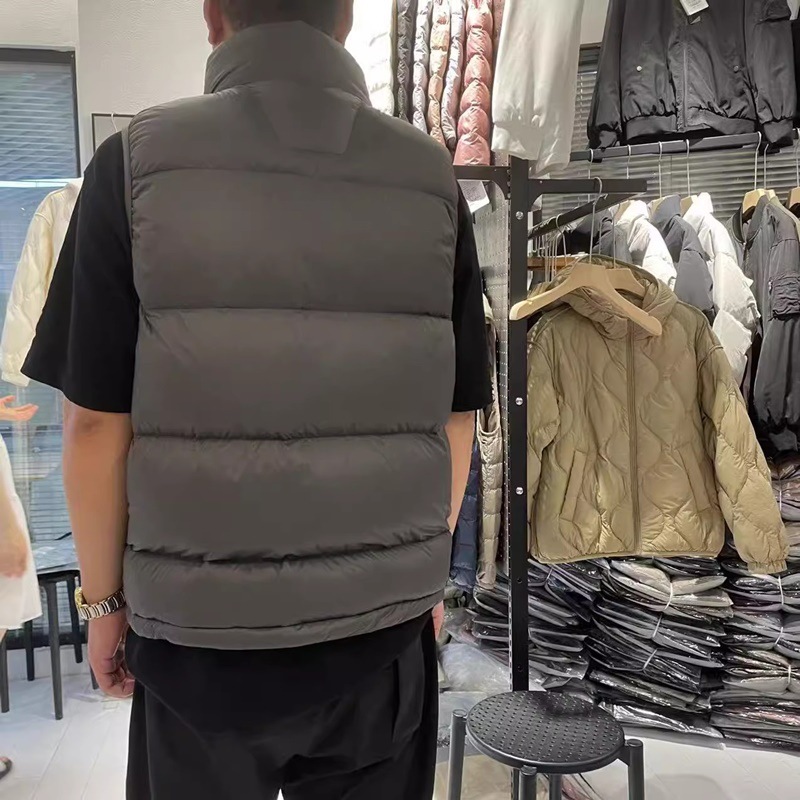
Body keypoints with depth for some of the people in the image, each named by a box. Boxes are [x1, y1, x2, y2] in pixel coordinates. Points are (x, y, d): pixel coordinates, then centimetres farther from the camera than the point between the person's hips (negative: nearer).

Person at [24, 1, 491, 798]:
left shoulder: (136, 163, -8)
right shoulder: (430, 178, -2)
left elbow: (97, 422, -9)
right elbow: (456, 416, 0)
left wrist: (104, 596, 6)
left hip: (199, 627, -1)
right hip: (384, 620, 2)